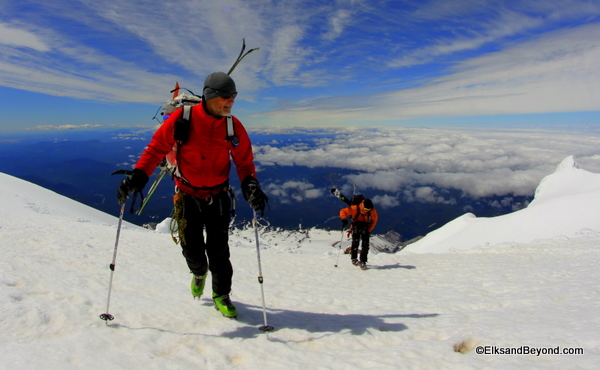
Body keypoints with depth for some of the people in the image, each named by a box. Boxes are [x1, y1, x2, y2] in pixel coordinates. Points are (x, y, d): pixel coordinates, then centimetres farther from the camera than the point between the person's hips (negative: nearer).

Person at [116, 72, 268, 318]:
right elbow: (157, 147, -6)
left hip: (218, 196, 1)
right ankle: (199, 272, 41)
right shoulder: (182, 118, -13)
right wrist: (138, 176, -18)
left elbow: (244, 161, -2)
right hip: (187, 195, -1)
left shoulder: (233, 126, -7)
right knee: (192, 248, 4)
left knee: (218, 249, 1)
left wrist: (250, 185, -21)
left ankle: (221, 295, 22)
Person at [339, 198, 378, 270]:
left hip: (365, 227, 2)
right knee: (355, 241, -13)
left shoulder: (373, 211, -11)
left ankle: (363, 262, -2)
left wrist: (369, 230, 2)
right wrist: (344, 219, -31)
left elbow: (375, 220, 8)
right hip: (356, 225, -2)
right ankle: (354, 259, 9)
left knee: (365, 244, -10)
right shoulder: (355, 208, -19)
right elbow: (343, 211, -12)